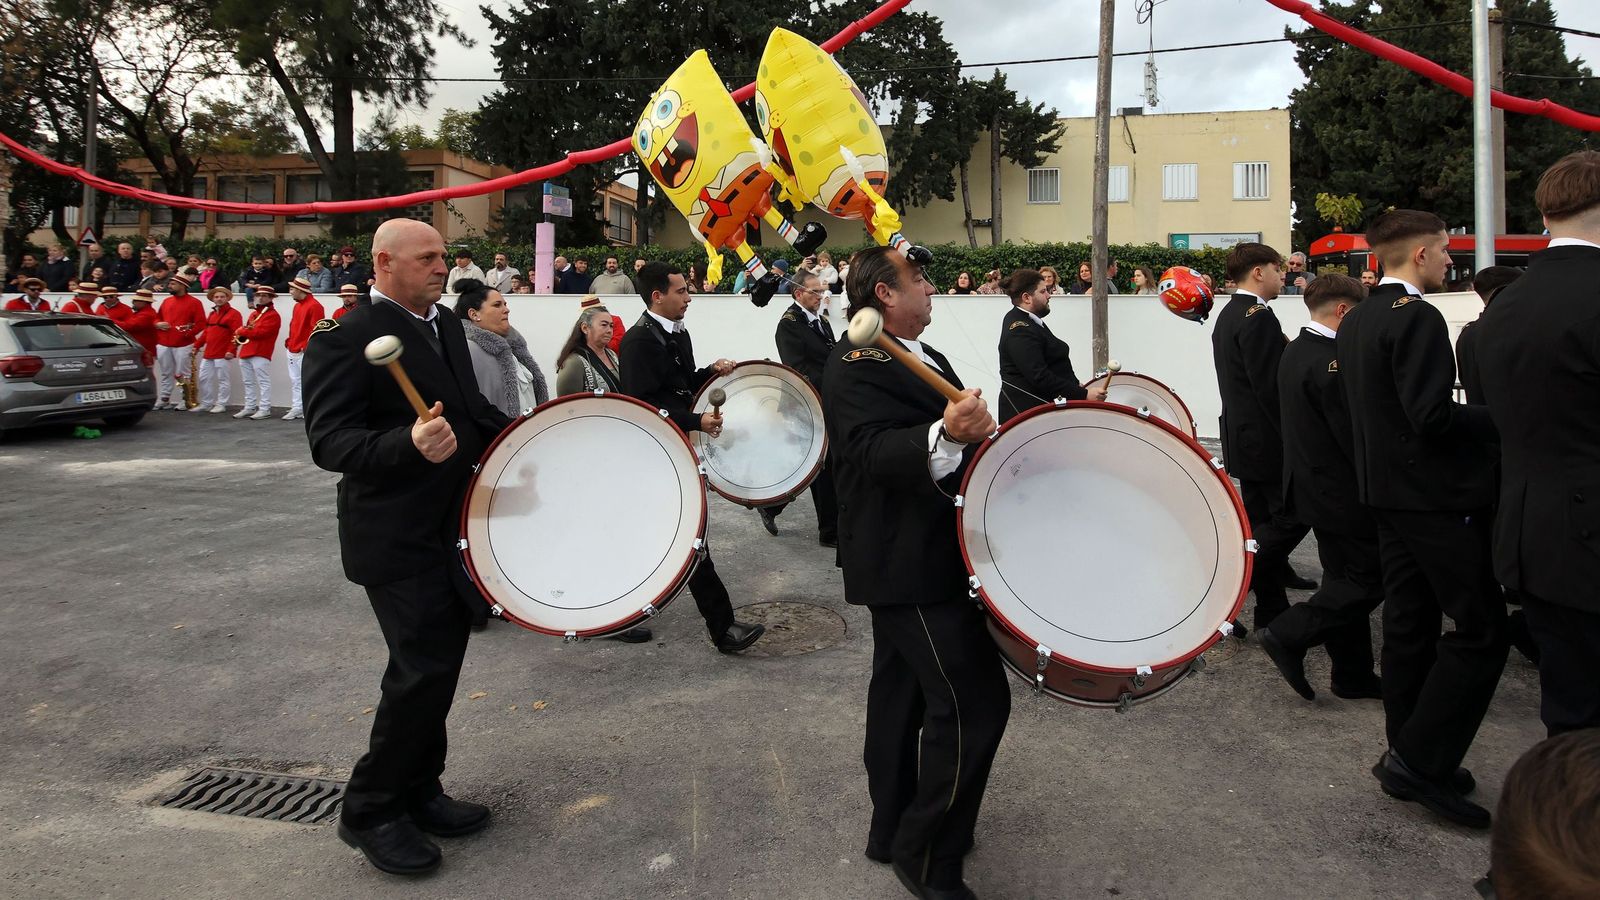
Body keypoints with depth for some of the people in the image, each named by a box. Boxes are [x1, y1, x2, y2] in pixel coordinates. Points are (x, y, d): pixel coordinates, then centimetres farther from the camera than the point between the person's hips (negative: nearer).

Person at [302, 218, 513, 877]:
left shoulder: (445, 323, 10)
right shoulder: (343, 338, -14)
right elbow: (330, 442, -21)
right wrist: (410, 443, -37)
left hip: (455, 525, 8)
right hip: (398, 538, -8)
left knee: (439, 665, 15)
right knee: (424, 669, -7)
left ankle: (418, 792, 31)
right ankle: (370, 811, 13)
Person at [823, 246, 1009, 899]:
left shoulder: (921, 355, 15)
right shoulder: (855, 367, -17)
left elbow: (960, 442, 27)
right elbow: (874, 450, -35)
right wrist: (945, 434, -50)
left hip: (904, 558, 11)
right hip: (910, 562, -11)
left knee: (901, 690, 18)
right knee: (975, 701, -10)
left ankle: (893, 831, 33)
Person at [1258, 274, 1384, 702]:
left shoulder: (1295, 350, 9)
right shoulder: (1329, 361, -22)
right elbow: (1352, 433, -22)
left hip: (1314, 485, 10)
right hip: (1341, 491, -10)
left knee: (1347, 580, 15)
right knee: (1369, 579, 0)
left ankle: (1352, 675, 22)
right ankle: (1287, 635, -1)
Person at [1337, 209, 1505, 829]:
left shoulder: (1356, 320, 12)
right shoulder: (1417, 318, -17)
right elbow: (1433, 417, -23)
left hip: (1389, 492, 9)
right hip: (1438, 496, -9)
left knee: (1409, 624, 14)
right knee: (1480, 630, -2)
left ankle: (1411, 760, 22)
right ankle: (1419, 760, -1)